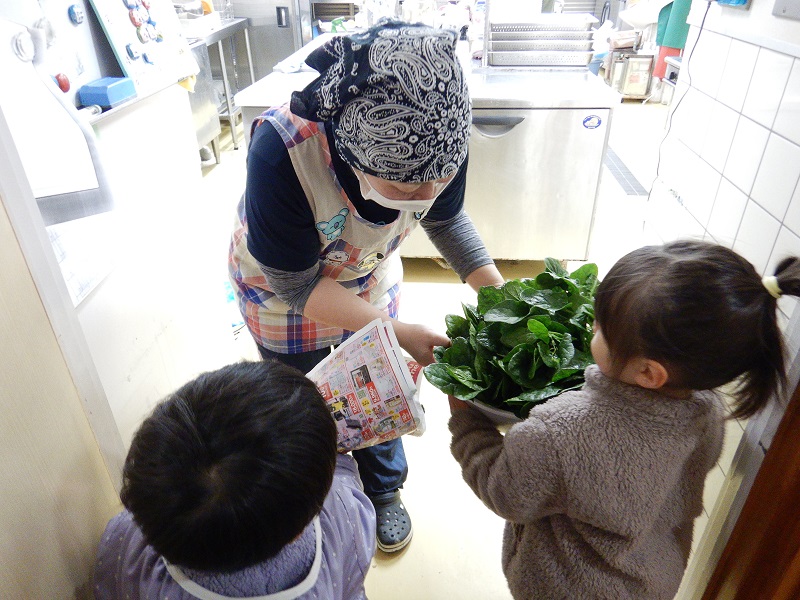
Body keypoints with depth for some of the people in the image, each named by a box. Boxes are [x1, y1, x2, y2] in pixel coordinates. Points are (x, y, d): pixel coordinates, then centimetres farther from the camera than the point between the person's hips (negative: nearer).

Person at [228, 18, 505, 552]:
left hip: (370, 277, 3)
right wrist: (399, 333, -33)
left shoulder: (436, 137, -29)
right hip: (284, 289, -2)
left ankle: (383, 489, 52)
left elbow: (447, 218, -8)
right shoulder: (283, 152, -42)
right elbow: (295, 284, -30)